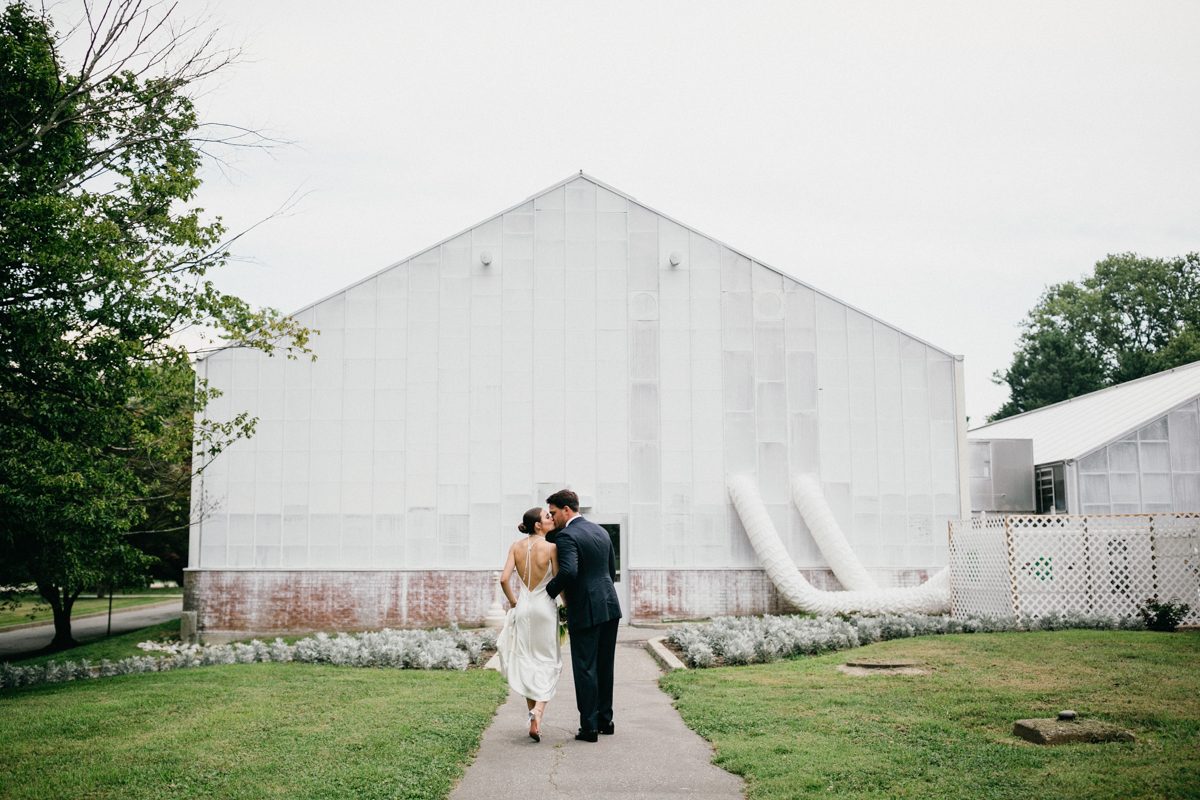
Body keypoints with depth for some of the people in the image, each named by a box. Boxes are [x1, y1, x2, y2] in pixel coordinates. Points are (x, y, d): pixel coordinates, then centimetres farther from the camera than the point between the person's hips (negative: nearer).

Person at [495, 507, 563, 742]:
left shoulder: (516, 546, -1)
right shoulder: (550, 547, -11)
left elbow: (504, 579, -6)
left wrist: (512, 601, 10)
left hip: (524, 606, 3)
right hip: (546, 606, -3)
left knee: (527, 662, 14)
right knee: (548, 663, 5)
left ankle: (533, 713, 16)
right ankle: (538, 711, -15)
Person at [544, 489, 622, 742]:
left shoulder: (566, 536, -14)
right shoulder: (601, 531, 12)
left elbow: (569, 571, -29)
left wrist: (549, 591, -14)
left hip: (585, 612, -8)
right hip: (610, 607, 8)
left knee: (585, 669, 0)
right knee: (604, 666, 15)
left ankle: (589, 726, 3)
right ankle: (605, 719, 22)